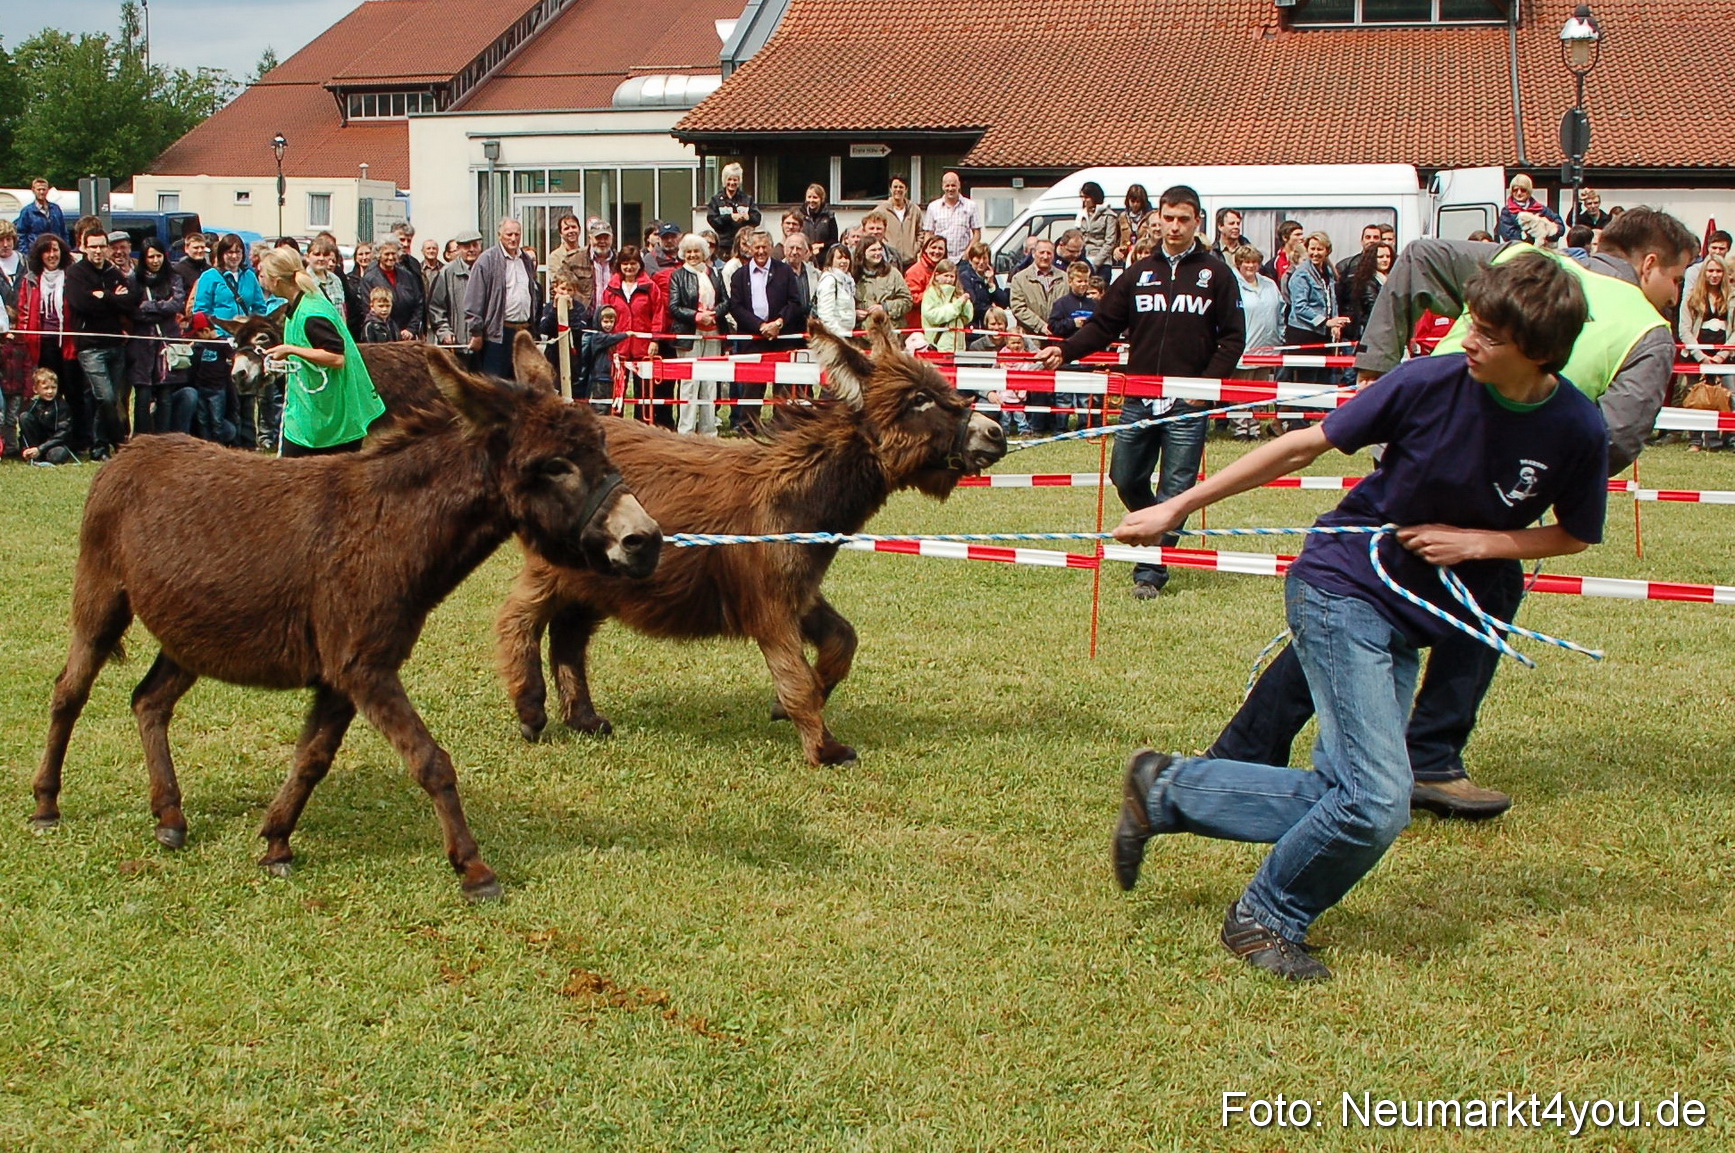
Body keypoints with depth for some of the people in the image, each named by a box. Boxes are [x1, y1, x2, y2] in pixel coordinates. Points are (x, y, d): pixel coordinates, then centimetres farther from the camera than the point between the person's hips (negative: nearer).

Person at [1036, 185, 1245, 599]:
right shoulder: (1139, 273, 10)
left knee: (1176, 488, -3)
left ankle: (1151, 572, 1)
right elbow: (1103, 325, 10)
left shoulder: (1216, 275, 2)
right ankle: (1157, 539, 32)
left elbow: (1233, 338, 0)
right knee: (1125, 478, 8)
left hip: (1188, 404, -3)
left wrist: (1207, 384, -11)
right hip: (1138, 398, 4)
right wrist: (1064, 351, -6)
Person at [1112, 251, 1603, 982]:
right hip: (1342, 587, -5)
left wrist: (1477, 543, -11)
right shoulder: (1430, 383, -17)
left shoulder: (1577, 430, -9)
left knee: (1338, 799, 3)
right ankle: (1267, 918, 9)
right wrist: (1178, 507, -6)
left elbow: (1576, 536, 7)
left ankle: (1165, 789, 21)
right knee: (1378, 801, -16)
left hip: (1413, 621, 5)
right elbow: (1304, 446, -9)